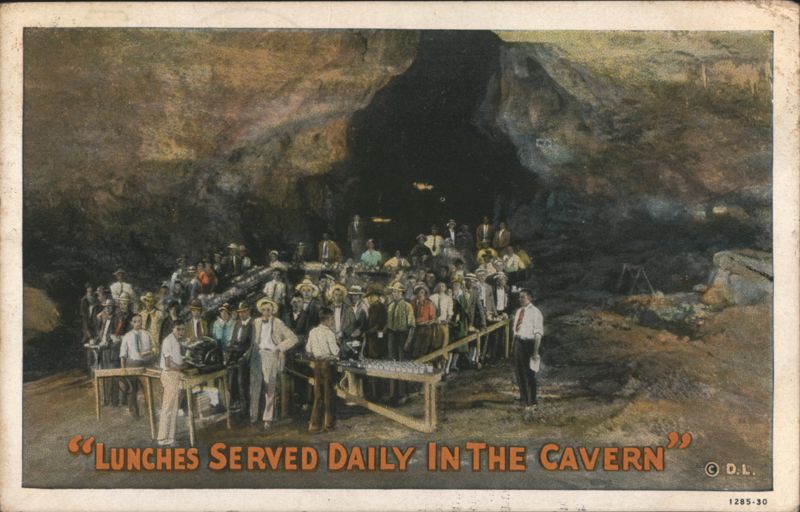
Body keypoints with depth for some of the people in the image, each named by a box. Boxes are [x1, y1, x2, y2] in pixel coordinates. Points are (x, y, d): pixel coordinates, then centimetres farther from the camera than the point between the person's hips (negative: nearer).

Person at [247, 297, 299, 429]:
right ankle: (253, 415, 12)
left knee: (270, 388, -1)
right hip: (257, 356, 3)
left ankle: (268, 419, 4)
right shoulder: (256, 323, 12)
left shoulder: (278, 323, 2)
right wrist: (249, 354, 7)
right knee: (254, 386, 2)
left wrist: (279, 347, -6)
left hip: (271, 356, -3)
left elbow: (293, 338, 0)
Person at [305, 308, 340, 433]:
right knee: (329, 394, 6)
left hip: (317, 364, 6)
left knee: (318, 394, 11)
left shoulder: (313, 332, 3)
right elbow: (335, 351, -18)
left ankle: (315, 424, 10)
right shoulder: (329, 333, -16)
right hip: (328, 364, -6)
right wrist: (337, 355, 3)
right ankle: (329, 423, 14)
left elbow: (308, 349, 8)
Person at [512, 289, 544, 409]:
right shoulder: (518, 311, 8)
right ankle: (523, 397, 36)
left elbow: (538, 333, -17)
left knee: (529, 373, 3)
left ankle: (531, 402, 17)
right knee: (519, 371, 18)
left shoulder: (535, 312, -15)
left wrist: (535, 351, -21)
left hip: (528, 343, -8)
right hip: (518, 342, 8)